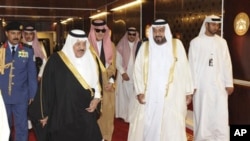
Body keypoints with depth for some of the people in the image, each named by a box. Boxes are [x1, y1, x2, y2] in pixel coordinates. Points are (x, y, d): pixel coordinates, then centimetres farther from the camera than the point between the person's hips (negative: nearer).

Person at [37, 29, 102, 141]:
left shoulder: (91, 60, 4)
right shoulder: (55, 60, -10)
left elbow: (96, 81, 16)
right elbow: (47, 87, -5)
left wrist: (96, 97, -2)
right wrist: (46, 113, 0)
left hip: (86, 116, 4)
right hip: (62, 116, -3)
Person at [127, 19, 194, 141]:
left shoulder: (177, 45, 0)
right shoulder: (145, 47, 3)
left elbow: (185, 70, 3)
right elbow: (138, 70, 2)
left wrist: (188, 92, 2)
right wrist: (139, 91, -7)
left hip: (172, 97, -1)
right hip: (149, 96, 2)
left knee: (171, 128, 1)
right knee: (144, 126, 8)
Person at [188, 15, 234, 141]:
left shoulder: (222, 42, 7)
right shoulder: (196, 42, -1)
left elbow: (227, 64, 7)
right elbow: (192, 65, -2)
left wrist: (229, 83, 2)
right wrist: (192, 85, -7)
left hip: (219, 85, 2)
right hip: (201, 85, -2)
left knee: (221, 115, 0)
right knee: (202, 115, 5)